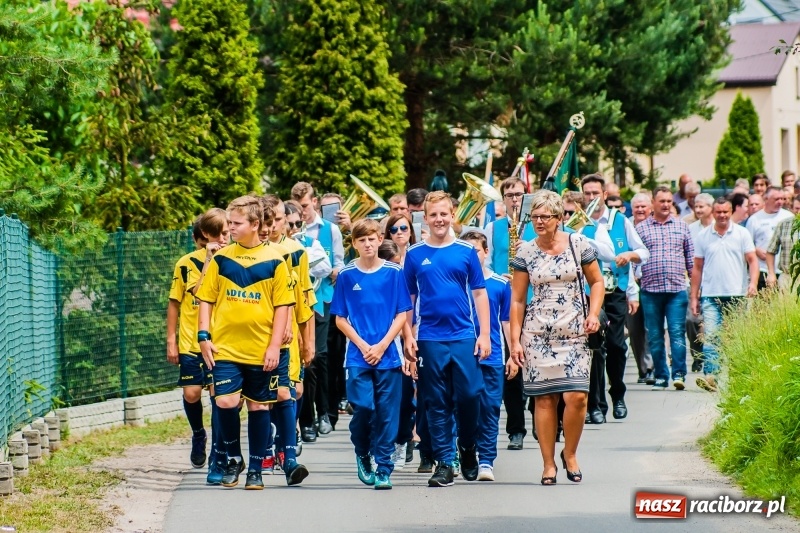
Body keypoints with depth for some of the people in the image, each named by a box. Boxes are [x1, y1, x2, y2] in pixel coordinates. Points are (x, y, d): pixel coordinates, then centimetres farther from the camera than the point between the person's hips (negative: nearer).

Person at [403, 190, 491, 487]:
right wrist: (408, 337, 2)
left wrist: (484, 335, 1)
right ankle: (444, 463, 7)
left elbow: (479, 295, 7)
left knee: (469, 395, -4)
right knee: (437, 403, 2)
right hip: (429, 339, 0)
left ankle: (468, 448, 20)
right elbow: (407, 299, 9)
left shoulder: (466, 252, 4)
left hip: (464, 337, 0)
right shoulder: (415, 255, 5)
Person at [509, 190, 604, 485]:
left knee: (576, 396, -12)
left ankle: (570, 454, 11)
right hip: (537, 333, 1)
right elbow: (517, 300, 8)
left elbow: (596, 282, 12)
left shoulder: (579, 244, 2)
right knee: (544, 398, -2)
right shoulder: (525, 252, 4)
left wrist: (593, 313, -4)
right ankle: (548, 464, 8)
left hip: (574, 332, -1)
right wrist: (515, 339, 3)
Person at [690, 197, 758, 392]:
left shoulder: (742, 234, 5)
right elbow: (697, 268, 13)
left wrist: (753, 282, -16)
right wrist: (694, 297, 9)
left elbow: (752, 260, 2)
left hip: (736, 295, 0)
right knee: (710, 336, -13)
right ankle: (710, 376, -21)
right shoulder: (703, 236, 9)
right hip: (711, 295, 0)